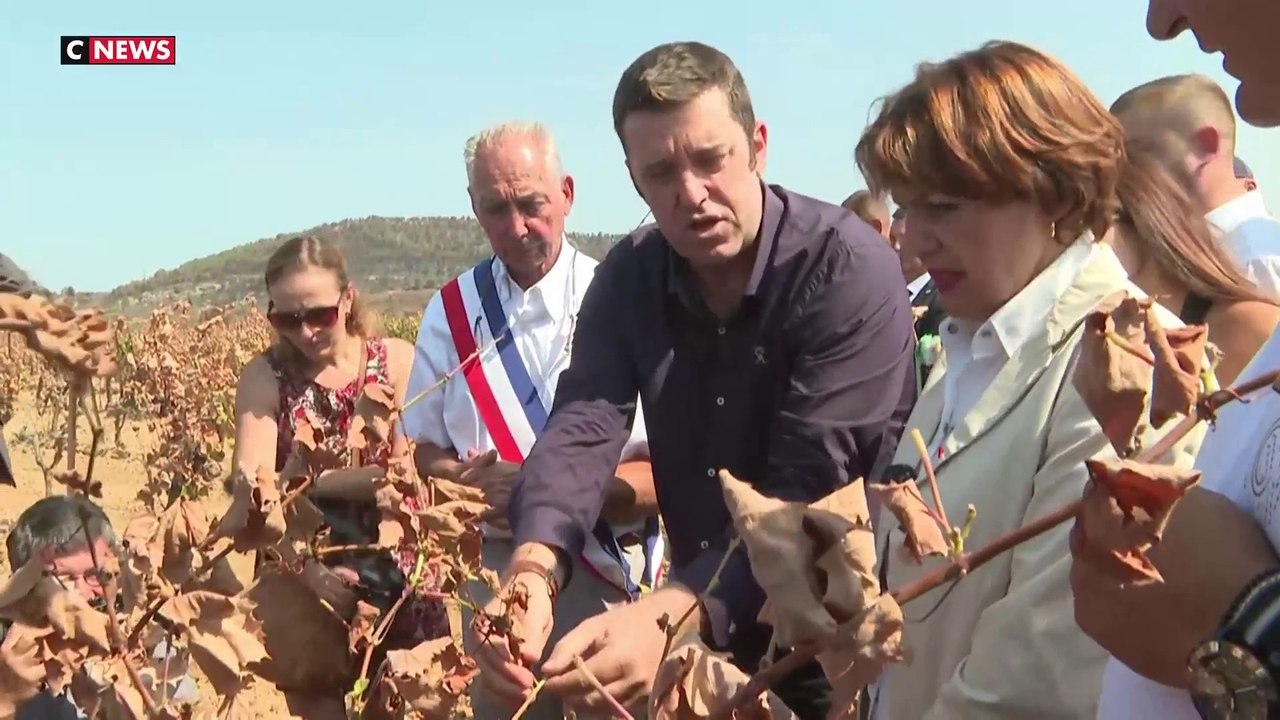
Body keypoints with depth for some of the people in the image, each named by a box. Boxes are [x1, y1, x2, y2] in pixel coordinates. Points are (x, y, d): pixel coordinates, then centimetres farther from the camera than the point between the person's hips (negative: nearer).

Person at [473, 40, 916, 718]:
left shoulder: (851, 269, -21)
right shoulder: (628, 276, -4)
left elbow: (808, 493, -28)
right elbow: (582, 428, -17)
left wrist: (669, 616, -41)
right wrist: (532, 569, -37)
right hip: (701, 637, 5)